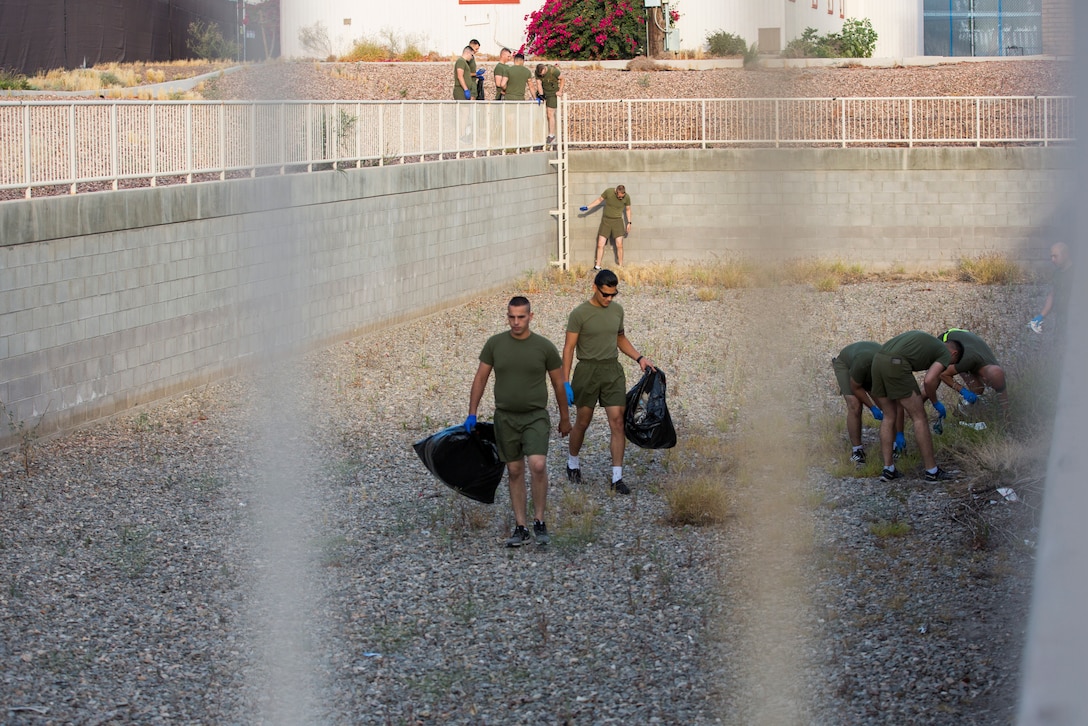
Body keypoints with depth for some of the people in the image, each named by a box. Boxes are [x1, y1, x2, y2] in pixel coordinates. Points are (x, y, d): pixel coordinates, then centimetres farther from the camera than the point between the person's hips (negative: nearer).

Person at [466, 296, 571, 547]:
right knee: (515, 471, 7)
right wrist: (472, 413, 3)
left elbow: (558, 384, 6)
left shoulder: (545, 347, -4)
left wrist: (565, 418, 12)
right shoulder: (495, 344, 0)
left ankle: (539, 522, -4)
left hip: (535, 416, -2)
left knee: (538, 465, -19)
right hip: (505, 418, 2)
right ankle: (521, 527, 14)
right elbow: (481, 379, 8)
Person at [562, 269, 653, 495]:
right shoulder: (579, 314, -9)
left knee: (617, 422, -6)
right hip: (587, 371, -3)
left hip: (613, 370, 3)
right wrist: (565, 382, -13)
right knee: (582, 422, 9)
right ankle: (573, 463, 35)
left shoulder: (617, 310, 7)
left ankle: (617, 478, -4)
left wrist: (639, 358, 8)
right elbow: (569, 348, -8)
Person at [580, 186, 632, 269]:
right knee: (600, 245, -2)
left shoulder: (626, 197, -12)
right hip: (606, 221, 0)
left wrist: (629, 223, 6)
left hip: (617, 221, 0)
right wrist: (587, 207, 5)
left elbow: (628, 209, 5)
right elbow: (599, 200, 3)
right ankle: (597, 266, 5)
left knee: (619, 245, -7)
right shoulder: (608, 192, -14)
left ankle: (621, 266, 3)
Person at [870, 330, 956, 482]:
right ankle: (932, 471, 10)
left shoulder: (924, 340, 37)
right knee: (919, 418, 5)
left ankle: (888, 469, 18)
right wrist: (936, 403, 16)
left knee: (889, 417, 20)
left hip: (877, 361, 7)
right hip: (895, 365, -7)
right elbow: (928, 381, -1)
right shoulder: (946, 355, 14)